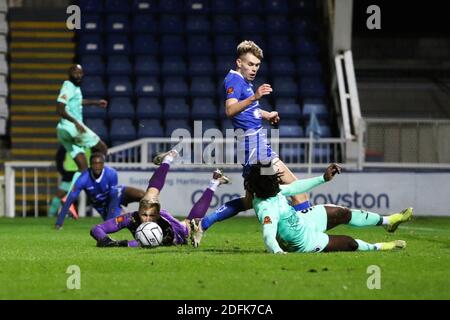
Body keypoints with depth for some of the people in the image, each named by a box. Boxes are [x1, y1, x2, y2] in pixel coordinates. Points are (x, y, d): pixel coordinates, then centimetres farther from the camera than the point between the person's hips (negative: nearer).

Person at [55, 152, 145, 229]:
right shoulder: (83, 179, -30)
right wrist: (59, 222, -30)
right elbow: (70, 199, -27)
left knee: (141, 195, -24)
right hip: (103, 206, 1)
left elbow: (114, 197, -25)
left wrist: (109, 219, -28)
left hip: (118, 194, -1)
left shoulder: (111, 174, -31)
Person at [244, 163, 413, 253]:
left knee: (343, 213, 17)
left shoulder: (271, 190, -15)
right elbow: (269, 238, -53)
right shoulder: (267, 209, -43)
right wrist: (278, 251, -74)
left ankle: (387, 221, 39)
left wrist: (323, 179, 3)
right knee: (350, 243, 8)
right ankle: (378, 247, 40)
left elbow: (293, 188, 0)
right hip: (305, 240, -8)